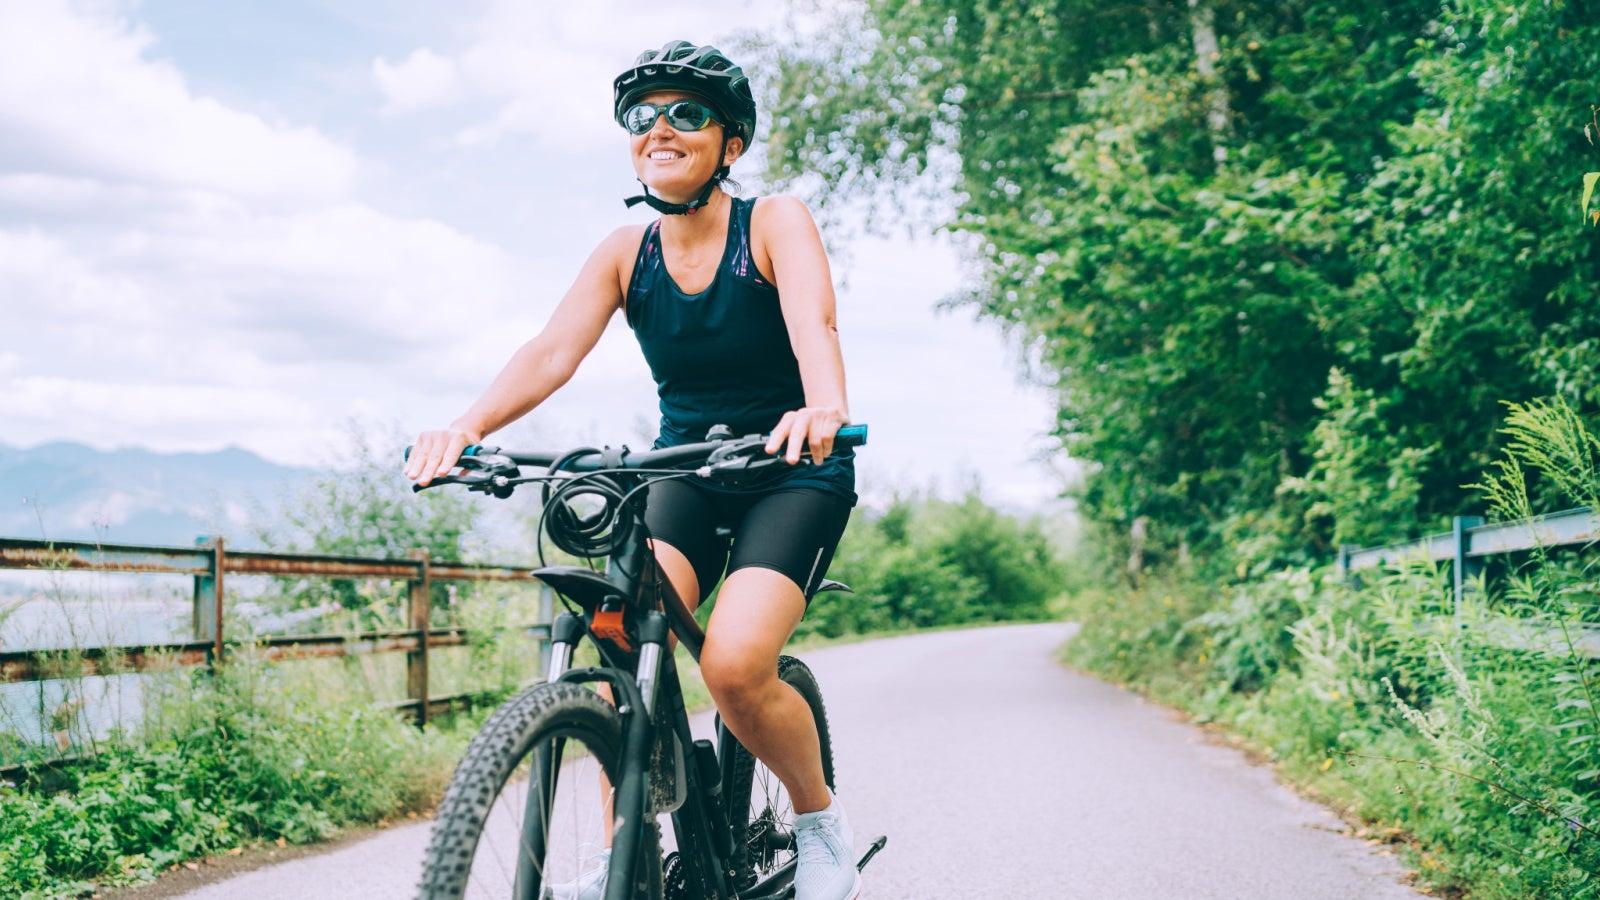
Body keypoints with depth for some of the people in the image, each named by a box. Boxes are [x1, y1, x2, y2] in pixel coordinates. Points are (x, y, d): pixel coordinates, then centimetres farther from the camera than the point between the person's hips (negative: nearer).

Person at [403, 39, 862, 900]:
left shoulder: (775, 223, -12)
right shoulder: (626, 253, -2)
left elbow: (813, 325, -31)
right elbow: (553, 351, -17)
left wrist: (823, 411, -54)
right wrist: (466, 426, -35)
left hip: (794, 473, -4)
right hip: (687, 472, 4)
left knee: (734, 663, -24)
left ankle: (820, 821, 3)